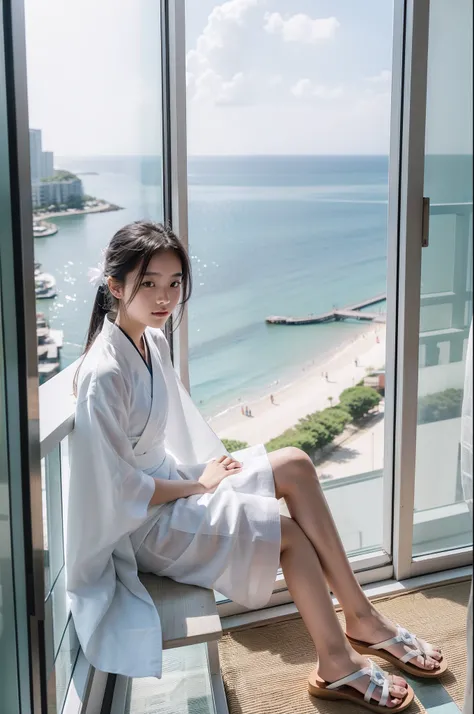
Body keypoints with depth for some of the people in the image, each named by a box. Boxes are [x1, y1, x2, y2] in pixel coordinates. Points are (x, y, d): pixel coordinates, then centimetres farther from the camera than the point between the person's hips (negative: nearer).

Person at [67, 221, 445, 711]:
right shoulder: (103, 375, -28)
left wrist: (209, 467, -1)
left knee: (294, 466, -2)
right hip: (140, 524, -9)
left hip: (169, 479, 9)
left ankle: (360, 617, 4)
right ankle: (337, 666, 6)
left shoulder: (153, 341, 0)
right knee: (290, 532, -13)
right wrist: (197, 485, -12)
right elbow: (119, 489, -24)